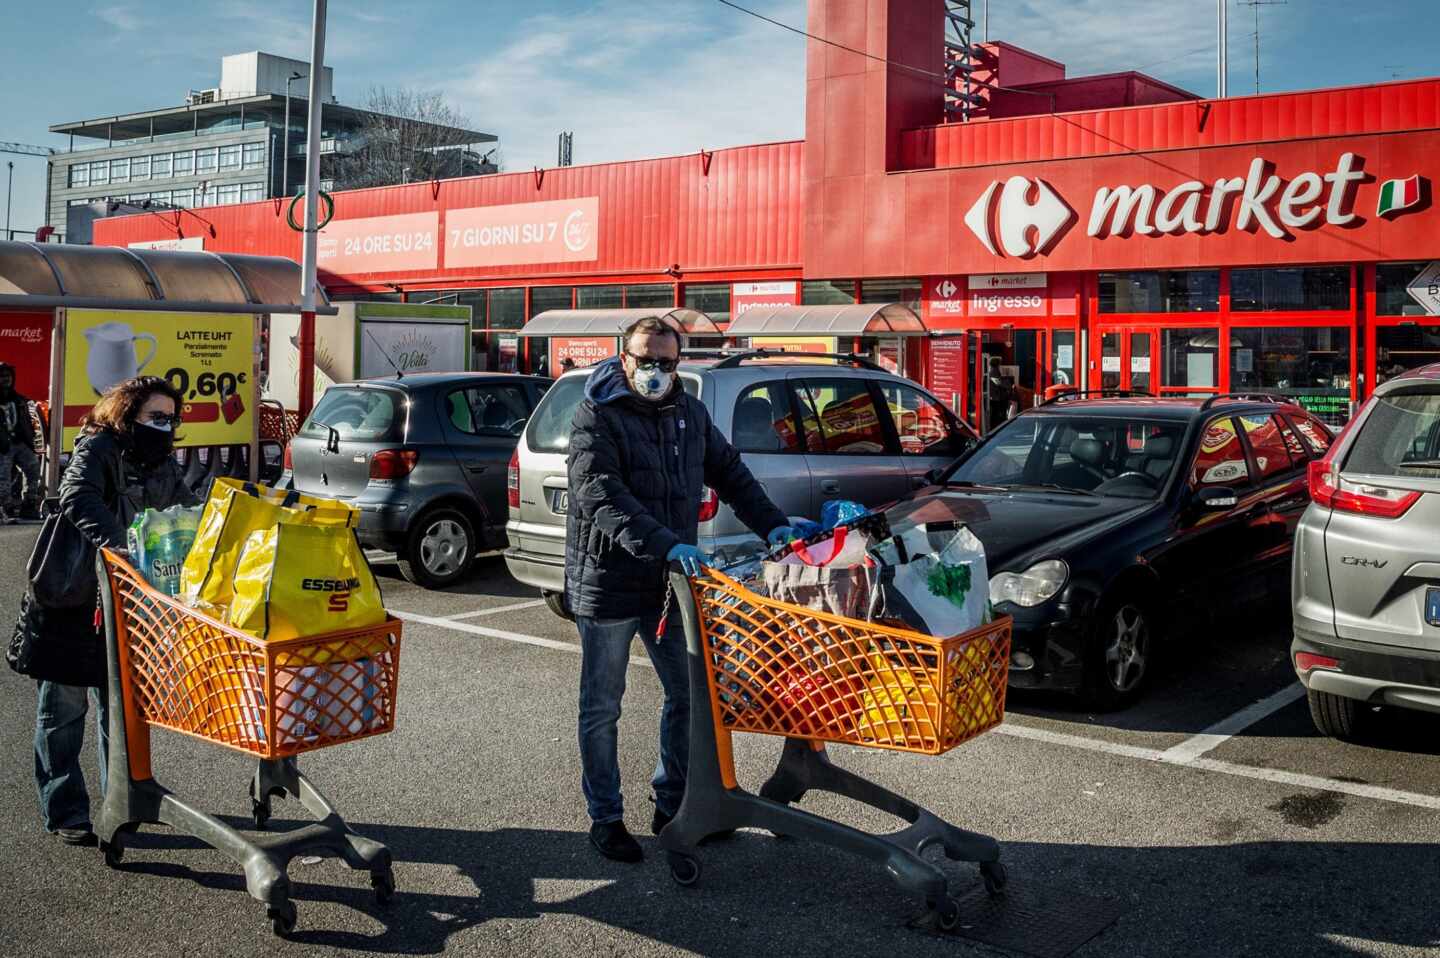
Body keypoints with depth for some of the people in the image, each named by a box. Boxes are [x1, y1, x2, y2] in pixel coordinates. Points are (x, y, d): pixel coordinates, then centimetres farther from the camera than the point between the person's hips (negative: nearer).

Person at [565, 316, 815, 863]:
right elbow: (602, 496, -25)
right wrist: (665, 545, -36)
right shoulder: (596, 417, -12)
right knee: (602, 709, 6)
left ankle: (672, 805, 28)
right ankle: (605, 818, 19)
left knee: (686, 694, 12)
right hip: (607, 583, -6)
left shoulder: (689, 413, 9)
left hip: (668, 583, 6)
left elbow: (728, 473, 16)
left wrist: (773, 525, 3)